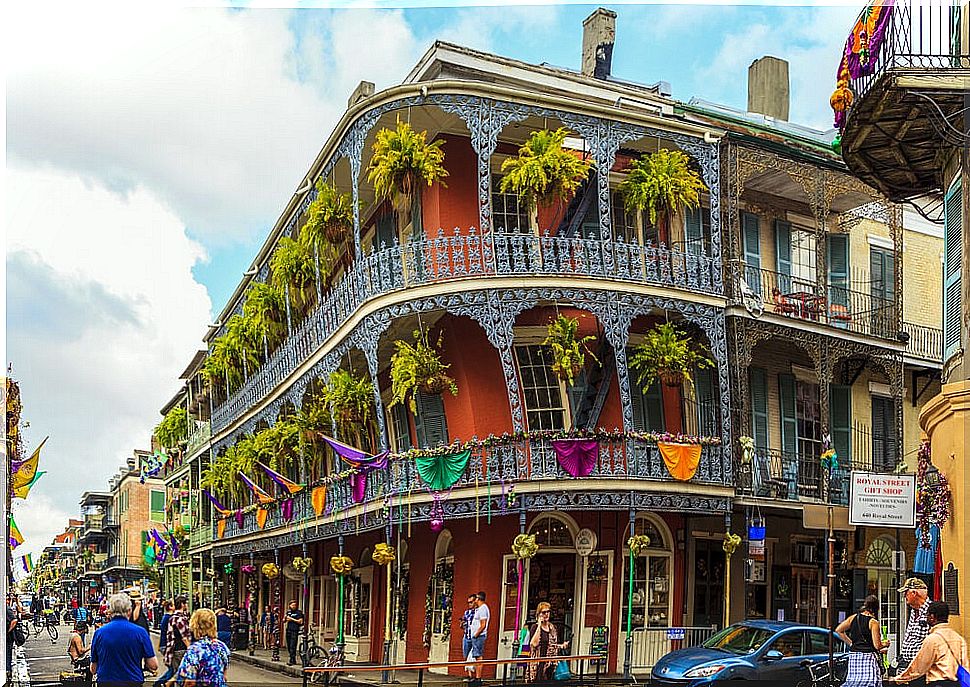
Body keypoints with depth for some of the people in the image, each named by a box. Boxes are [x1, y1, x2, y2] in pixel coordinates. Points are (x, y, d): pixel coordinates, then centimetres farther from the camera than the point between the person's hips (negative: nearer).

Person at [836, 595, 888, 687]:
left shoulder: (853, 617, 7)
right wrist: (885, 645, 10)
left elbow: (838, 630, 8)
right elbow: (877, 645, -11)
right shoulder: (873, 622, -8)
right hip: (869, 657, -5)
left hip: (853, 656, 5)